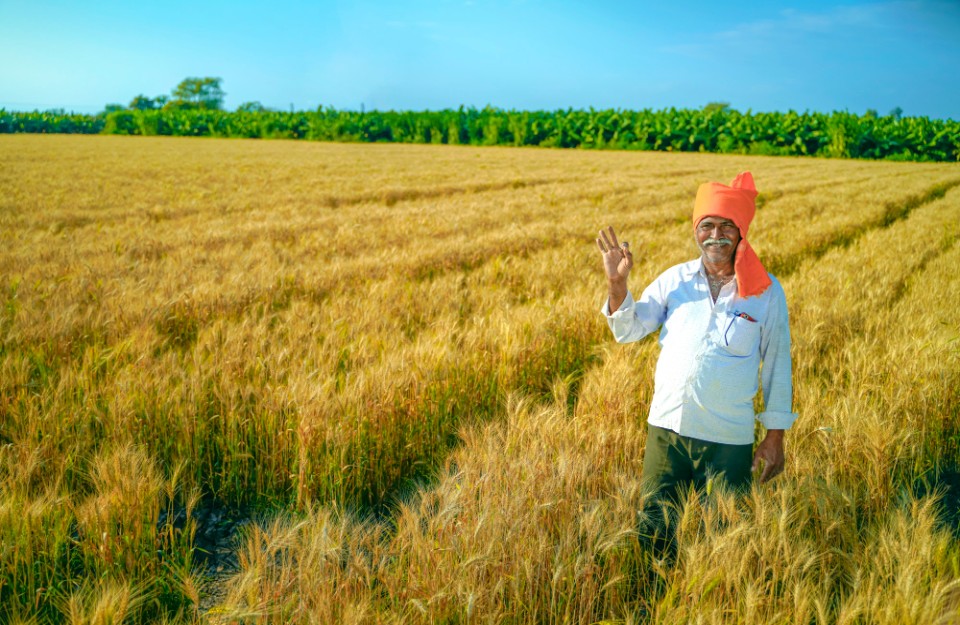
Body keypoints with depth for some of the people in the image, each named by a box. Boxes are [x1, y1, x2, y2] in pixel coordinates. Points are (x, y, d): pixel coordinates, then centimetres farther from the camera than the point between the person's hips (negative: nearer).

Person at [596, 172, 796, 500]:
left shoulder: (766, 290, -1)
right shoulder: (675, 279, 3)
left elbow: (777, 365, 4)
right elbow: (628, 331, 4)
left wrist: (775, 436, 4)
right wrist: (617, 282, -11)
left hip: (729, 440, -1)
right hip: (666, 427, 2)